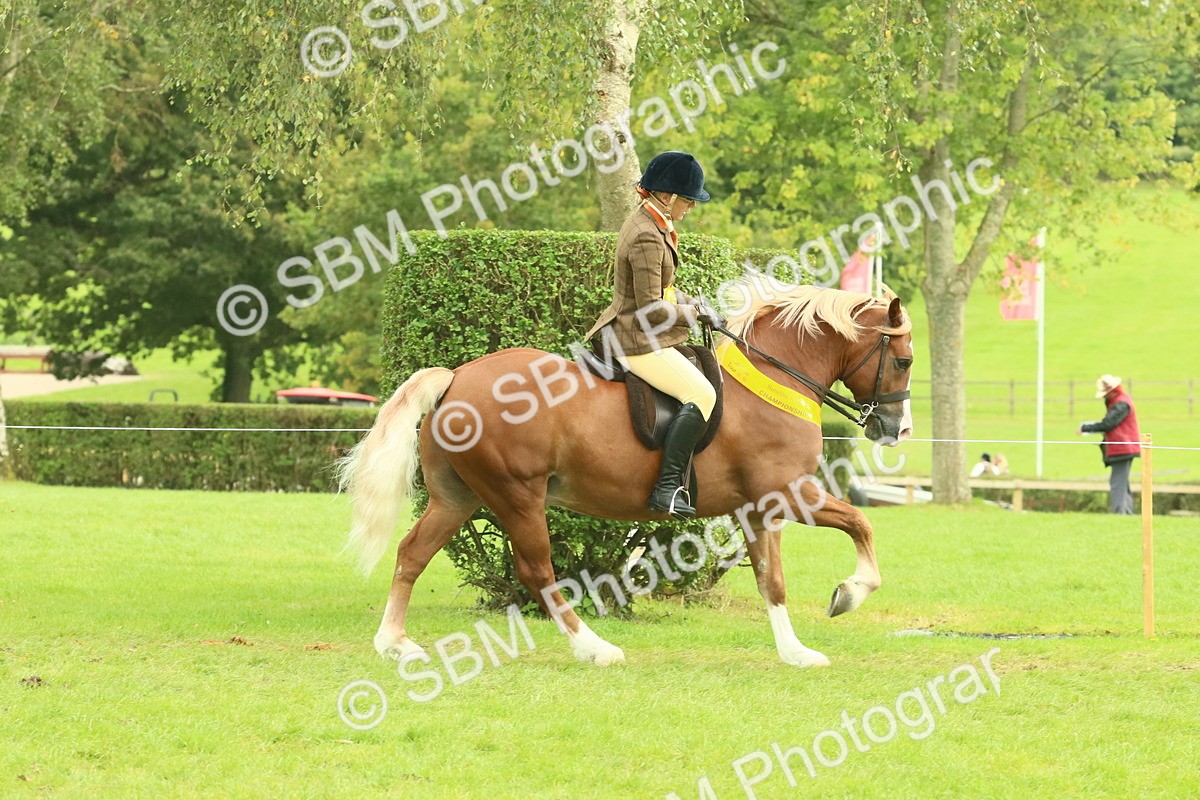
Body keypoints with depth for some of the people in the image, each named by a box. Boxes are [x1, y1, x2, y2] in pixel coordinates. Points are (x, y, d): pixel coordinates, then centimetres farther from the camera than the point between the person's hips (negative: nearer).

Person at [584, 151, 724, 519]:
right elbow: (651, 308, -23)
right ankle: (668, 486, -25)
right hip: (639, 340, -11)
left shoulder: (648, 223, 11)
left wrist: (690, 302, 8)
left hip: (633, 334, 11)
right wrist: (696, 313, -10)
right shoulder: (647, 238, -22)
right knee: (701, 393, -21)